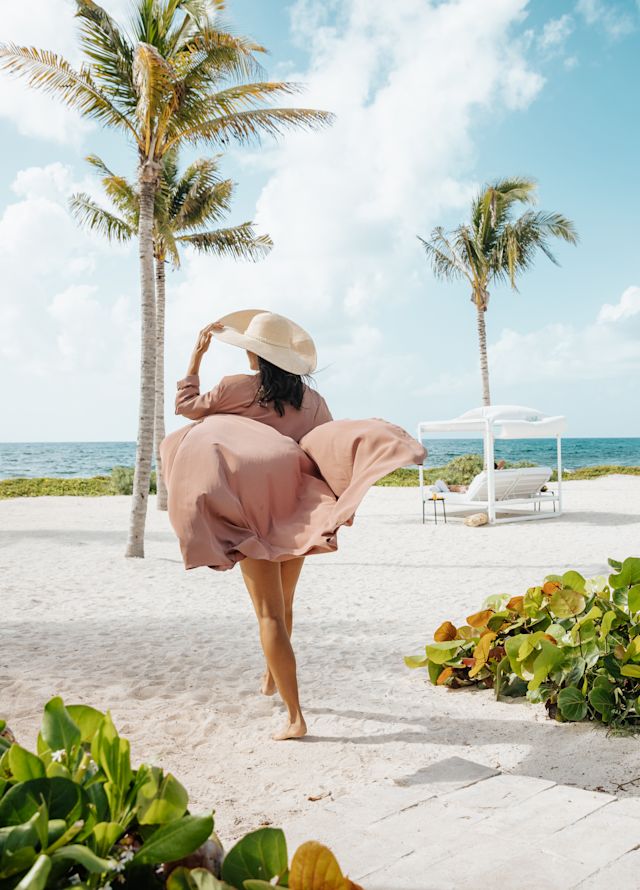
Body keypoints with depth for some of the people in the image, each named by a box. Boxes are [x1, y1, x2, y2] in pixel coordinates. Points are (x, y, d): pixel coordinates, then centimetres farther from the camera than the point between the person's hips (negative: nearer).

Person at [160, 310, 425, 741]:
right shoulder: (311, 398, 4)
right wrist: (341, 502, 7)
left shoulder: (238, 388, -7)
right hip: (298, 509, 5)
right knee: (283, 604, 23)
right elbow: (331, 450, 3)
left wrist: (197, 355, 13)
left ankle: (295, 716, -7)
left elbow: (186, 405, 7)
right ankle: (273, 677, 45)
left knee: (270, 613, -2)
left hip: (253, 509, -5)